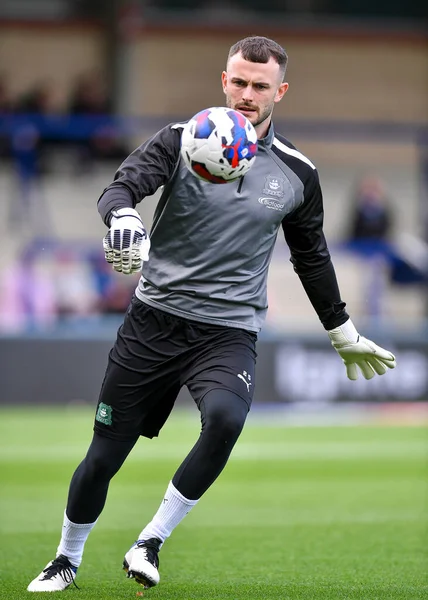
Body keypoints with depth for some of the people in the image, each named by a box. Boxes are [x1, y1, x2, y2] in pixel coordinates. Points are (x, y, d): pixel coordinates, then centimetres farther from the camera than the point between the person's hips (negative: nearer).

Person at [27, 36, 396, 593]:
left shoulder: (297, 172, 5)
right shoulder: (182, 140, -2)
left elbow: (312, 256, 20)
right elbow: (121, 186, -16)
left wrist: (345, 334, 27)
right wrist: (123, 216, -41)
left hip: (230, 331, 0)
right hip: (154, 319, 0)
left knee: (225, 417, -32)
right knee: (104, 457, 1)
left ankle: (152, 541, -15)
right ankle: (67, 561, 28)